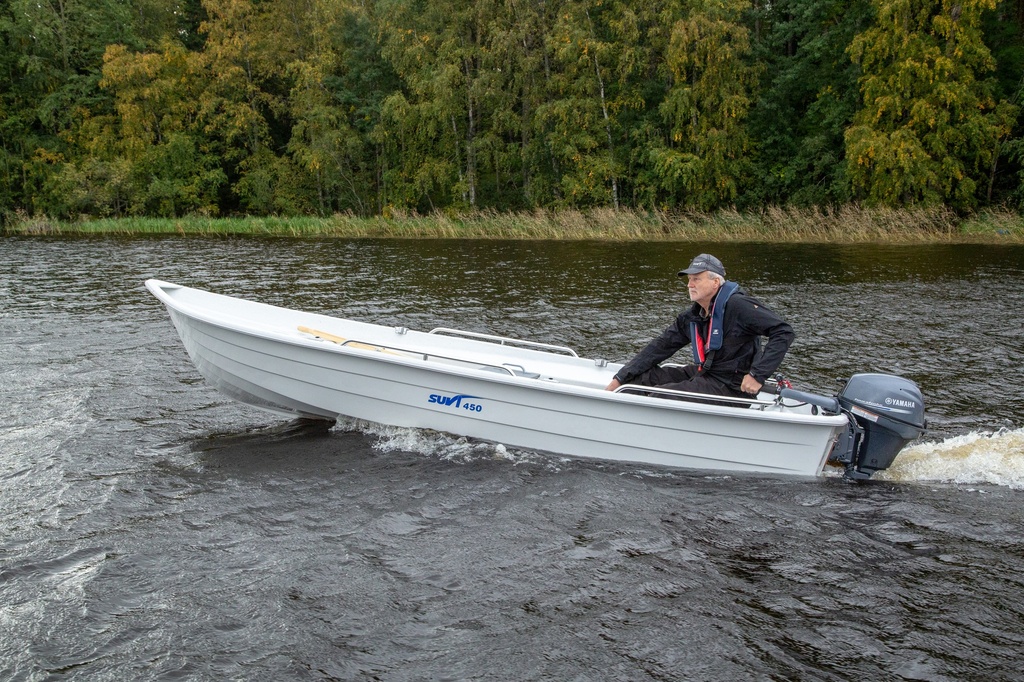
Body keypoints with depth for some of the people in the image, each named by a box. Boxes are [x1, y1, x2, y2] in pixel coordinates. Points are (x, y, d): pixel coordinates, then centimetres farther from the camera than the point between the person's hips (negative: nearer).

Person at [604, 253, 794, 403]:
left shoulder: (737, 306, -17)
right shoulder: (691, 316, 8)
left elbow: (784, 332, -20)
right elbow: (660, 347, 7)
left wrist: (757, 375, -26)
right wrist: (619, 379, 0)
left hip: (732, 387, -8)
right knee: (643, 375, -1)